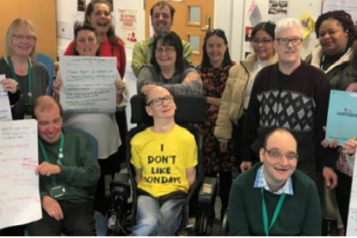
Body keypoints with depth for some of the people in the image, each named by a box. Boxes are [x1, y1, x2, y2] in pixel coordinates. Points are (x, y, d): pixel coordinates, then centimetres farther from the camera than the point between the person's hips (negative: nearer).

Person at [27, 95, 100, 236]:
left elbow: (93, 175, 4)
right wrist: (43, 198, -12)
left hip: (77, 204, 1)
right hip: (42, 206, 0)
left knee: (85, 234, -30)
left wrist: (60, 169, -8)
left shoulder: (79, 141, 14)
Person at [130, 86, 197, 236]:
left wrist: (181, 196, -4)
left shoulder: (187, 138, 3)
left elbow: (190, 176, 9)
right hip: (147, 193, 0)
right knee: (149, 224, -33)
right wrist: (138, 197, 3)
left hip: (175, 193, 0)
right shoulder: (138, 140, 7)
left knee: (160, 232, -28)